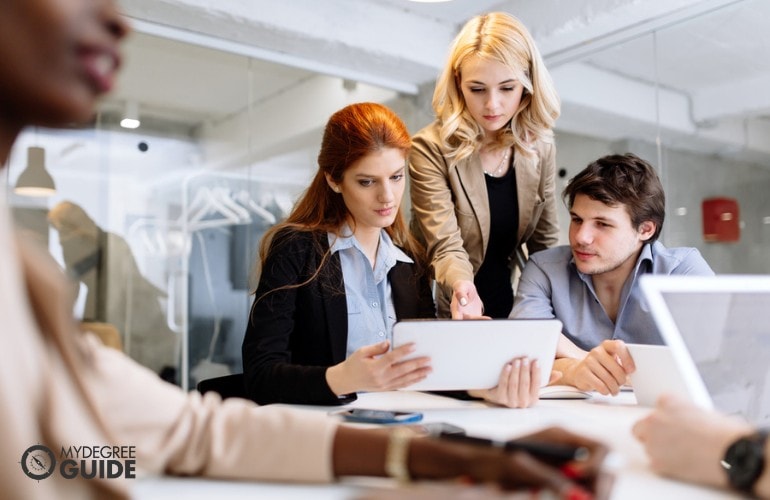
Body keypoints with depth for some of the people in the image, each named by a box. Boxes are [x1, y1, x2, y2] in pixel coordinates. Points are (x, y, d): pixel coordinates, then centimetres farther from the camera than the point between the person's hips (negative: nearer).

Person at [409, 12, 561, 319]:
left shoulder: (539, 146, 0)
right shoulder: (431, 149, -13)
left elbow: (544, 241, 8)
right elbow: (446, 246, -20)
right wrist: (462, 288, -39)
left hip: (511, 307, 4)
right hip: (446, 314, -4)